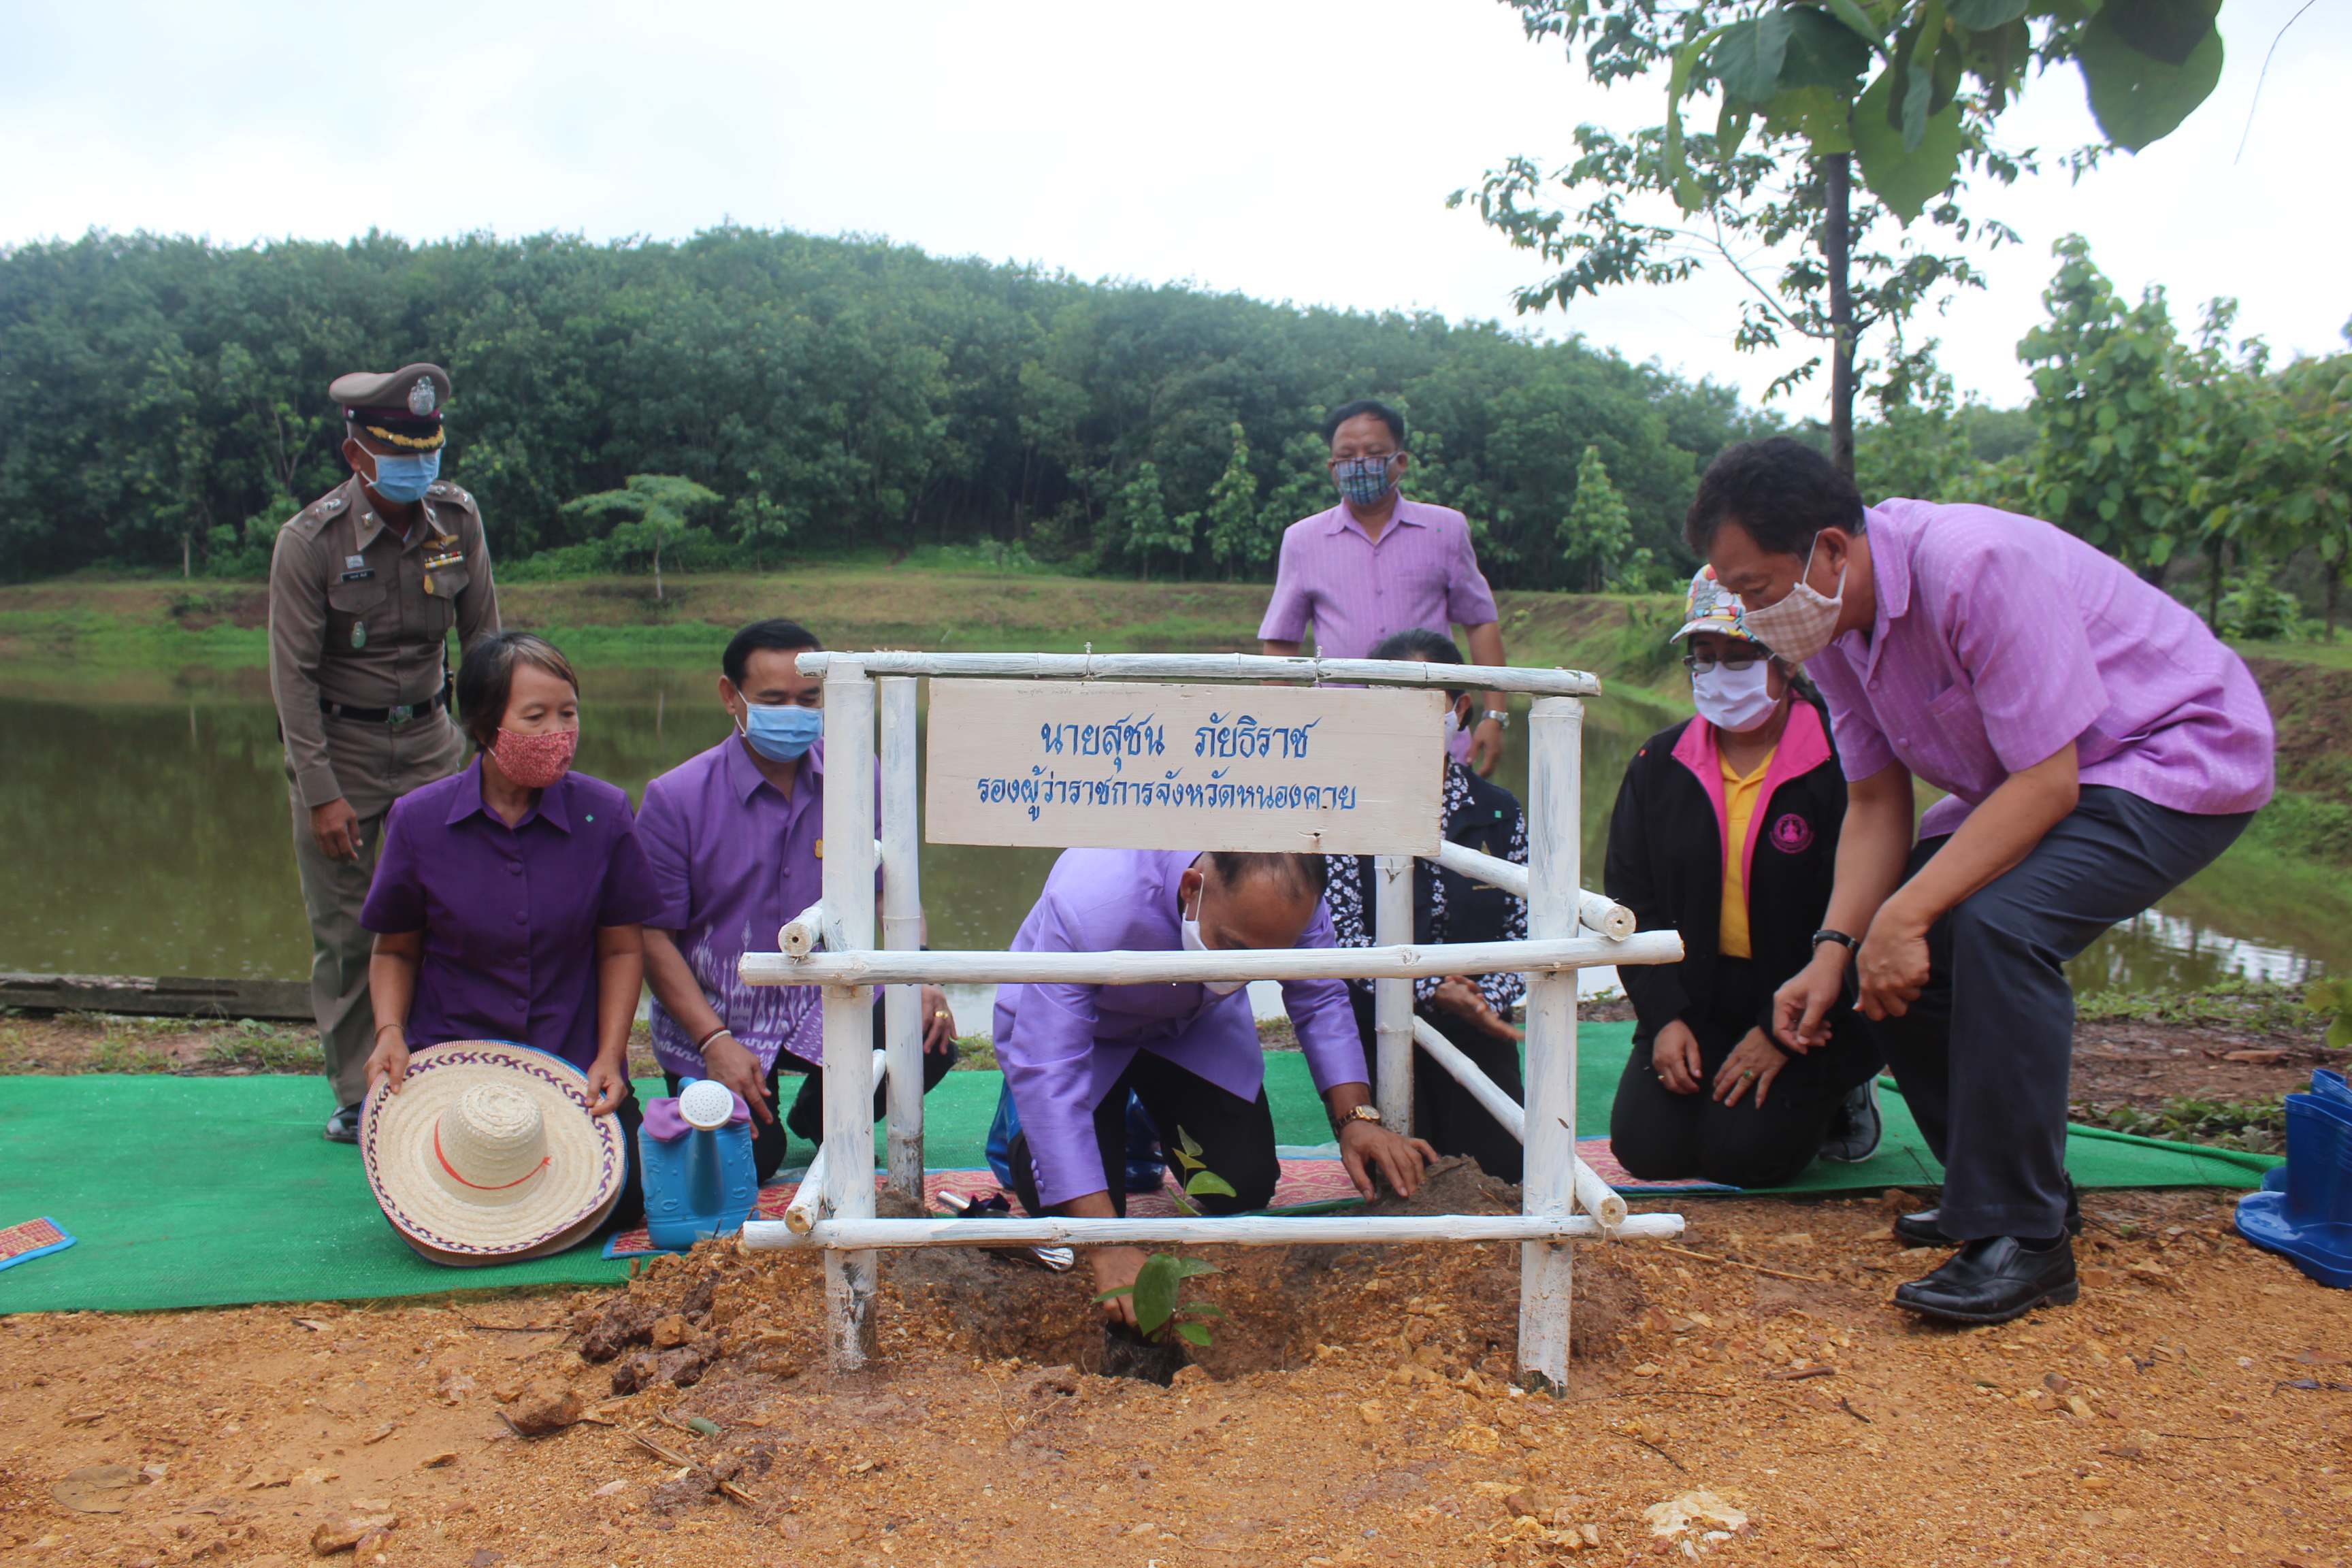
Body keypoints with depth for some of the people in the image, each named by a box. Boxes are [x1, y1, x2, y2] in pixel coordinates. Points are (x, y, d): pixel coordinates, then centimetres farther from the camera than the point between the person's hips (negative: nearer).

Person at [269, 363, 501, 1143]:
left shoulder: (458, 518, -5)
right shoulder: (309, 539, -14)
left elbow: (482, 636, 6)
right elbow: (293, 675, -13)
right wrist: (322, 793, -16)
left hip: (430, 741, 3)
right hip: (337, 745, -2)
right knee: (343, 931, 2)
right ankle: (355, 1095, 15)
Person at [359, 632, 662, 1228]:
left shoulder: (604, 813, -6)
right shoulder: (419, 820, -5)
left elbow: (621, 948, 2)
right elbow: (395, 950, 7)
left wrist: (608, 1057, -9)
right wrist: (390, 1032, -10)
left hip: (573, 1067, 0)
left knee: (613, 1204, -17)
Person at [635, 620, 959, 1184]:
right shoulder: (675, 798, -12)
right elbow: (653, 935, -10)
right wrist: (714, 1040, -20)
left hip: (829, 1003, 2)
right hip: (714, 1017, -2)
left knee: (928, 1045, -21)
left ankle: (819, 1115, 11)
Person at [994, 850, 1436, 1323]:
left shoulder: (1285, 891, -31)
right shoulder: (1089, 903, -44)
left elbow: (1320, 1001, -13)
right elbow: (1047, 1075, -43)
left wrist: (1356, 1117, -29)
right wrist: (1108, 1248, -47)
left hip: (1196, 1024, 4)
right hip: (1079, 1024, -3)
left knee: (1246, 1188, -8)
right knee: (1070, 1216, -17)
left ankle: (1151, 1116, 23)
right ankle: (1021, 1132, 17)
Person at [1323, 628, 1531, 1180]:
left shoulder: (1499, 812, 2)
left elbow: (1524, 930, 1)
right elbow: (1343, 935, -13)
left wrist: (1487, 996, -18)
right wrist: (1430, 990, -21)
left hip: (1477, 1030, 2)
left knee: (1503, 1169, -4)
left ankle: (1445, 1128, 28)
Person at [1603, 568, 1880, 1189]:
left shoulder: (1839, 764, -12)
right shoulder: (1658, 765, 4)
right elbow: (1632, 900, 4)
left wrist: (1782, 1029, -16)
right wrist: (1664, 1016, -8)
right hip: (1695, 1003, 4)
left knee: (1742, 1154, -16)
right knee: (1646, 1148, -10)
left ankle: (1838, 1092, 14)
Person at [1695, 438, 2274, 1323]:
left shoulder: (1976, 566, -32)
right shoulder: (1829, 621, -6)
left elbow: (2047, 782, -31)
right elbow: (1875, 802, -3)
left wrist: (1906, 916, -35)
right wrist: (1834, 949, -16)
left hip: (2184, 755, -9)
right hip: (2029, 777, 9)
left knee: (1997, 924, -31)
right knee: (1883, 940, -3)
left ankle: (2024, 1240, -17)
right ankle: (1994, 1187, 14)